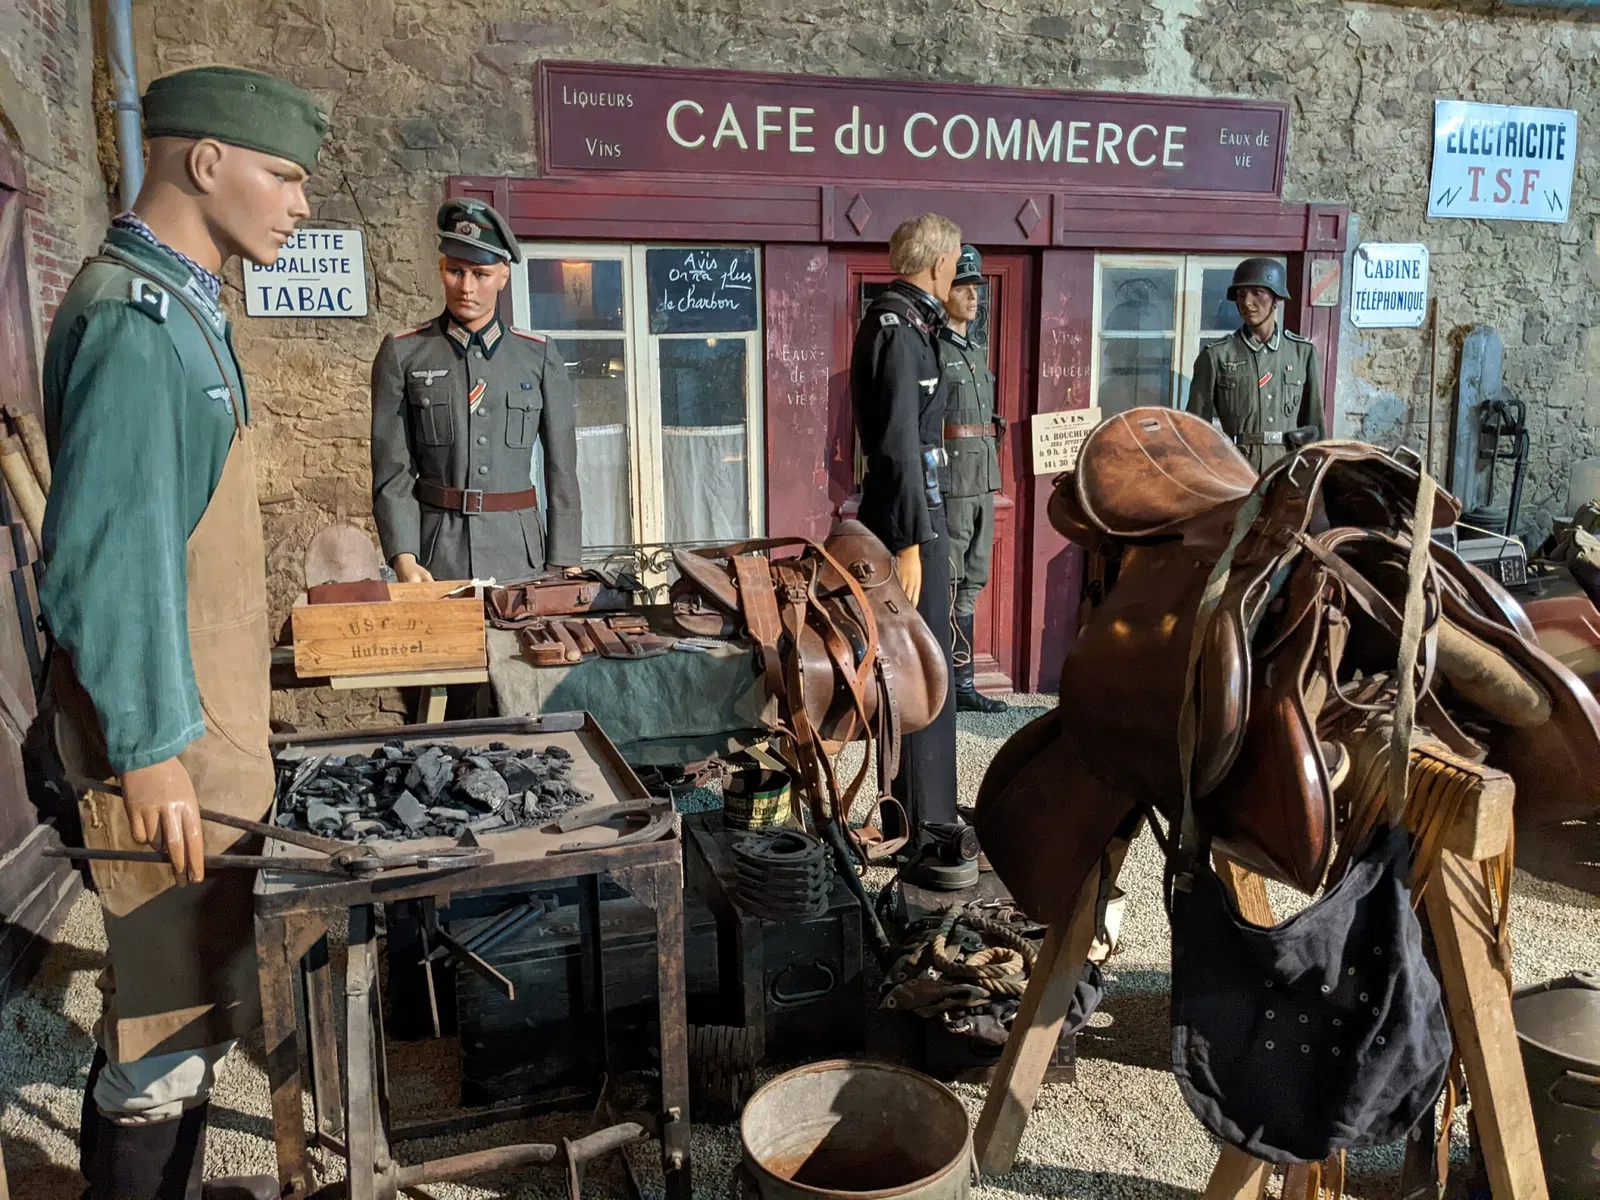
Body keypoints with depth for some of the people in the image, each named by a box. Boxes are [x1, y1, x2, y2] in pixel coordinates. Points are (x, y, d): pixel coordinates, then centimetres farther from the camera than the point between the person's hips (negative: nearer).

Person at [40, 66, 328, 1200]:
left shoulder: (179, 306, 12)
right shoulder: (134, 320, -19)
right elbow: (103, 562, -23)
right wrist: (151, 749, -21)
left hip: (208, 713, 10)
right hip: (170, 728, -10)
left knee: (190, 982, 22)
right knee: (171, 1011, 4)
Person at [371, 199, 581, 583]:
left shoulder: (541, 357, 3)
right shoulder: (402, 354, 2)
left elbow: (562, 469, 3)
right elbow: (392, 469, -1)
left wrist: (564, 565, -1)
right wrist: (403, 559, -12)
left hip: (518, 552, 1)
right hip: (434, 554, -1)